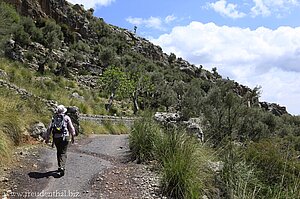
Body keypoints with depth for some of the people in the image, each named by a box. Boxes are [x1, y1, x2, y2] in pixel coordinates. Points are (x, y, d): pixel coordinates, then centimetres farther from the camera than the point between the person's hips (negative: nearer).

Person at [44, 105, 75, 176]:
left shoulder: (54, 118, 7)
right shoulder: (67, 118, 0)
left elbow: (49, 128, 4)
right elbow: (71, 128, 1)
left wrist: (47, 138, 10)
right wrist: (72, 137, 12)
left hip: (56, 138, 3)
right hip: (64, 138, -3)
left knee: (59, 152, 19)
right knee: (63, 153, -1)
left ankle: (60, 167, 27)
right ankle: (62, 167, -17)